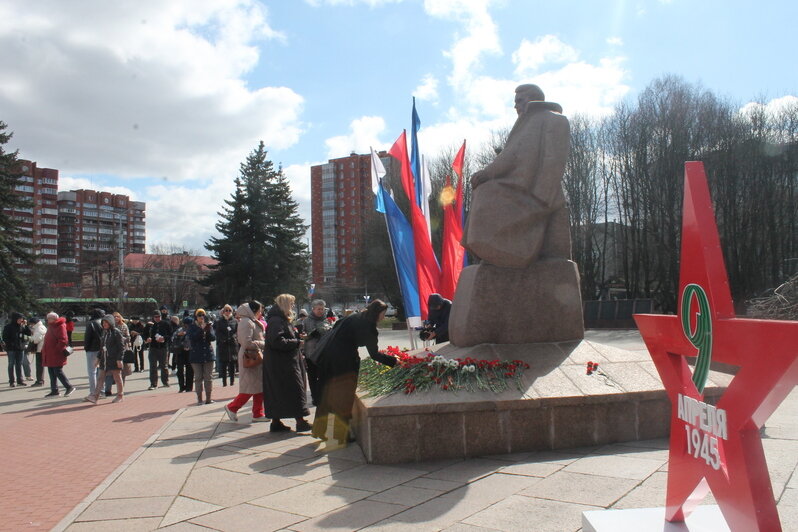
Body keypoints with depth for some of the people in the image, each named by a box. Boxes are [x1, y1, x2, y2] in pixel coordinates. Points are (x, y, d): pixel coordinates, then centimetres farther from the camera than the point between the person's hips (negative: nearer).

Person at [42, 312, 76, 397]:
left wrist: (57, 349, -22)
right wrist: (44, 350, 17)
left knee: (58, 372, -8)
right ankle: (54, 391, 16)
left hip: (57, 355, -10)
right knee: (52, 373, 10)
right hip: (50, 355, 10)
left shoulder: (60, 326, -12)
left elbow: (63, 340, -20)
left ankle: (69, 387, 2)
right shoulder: (51, 327, 18)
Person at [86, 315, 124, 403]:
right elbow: (101, 346, 21)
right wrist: (99, 358, 17)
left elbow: (121, 347, -11)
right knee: (101, 378, 3)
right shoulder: (103, 332, 13)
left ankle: (120, 395, 14)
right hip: (104, 359, 7)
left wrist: (119, 359, -16)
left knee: (117, 378, 3)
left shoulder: (117, 332, -9)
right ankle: (95, 396, 0)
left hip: (114, 360, -7)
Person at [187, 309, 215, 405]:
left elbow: (213, 338, -3)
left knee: (208, 377, 4)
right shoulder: (192, 327, 2)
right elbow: (191, 338, -15)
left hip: (208, 354, 2)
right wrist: (201, 329, -22)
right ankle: (199, 398, 8)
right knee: (198, 377, 2)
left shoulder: (209, 326, 8)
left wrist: (208, 330, -20)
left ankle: (208, 398, 10)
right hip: (196, 356, -2)